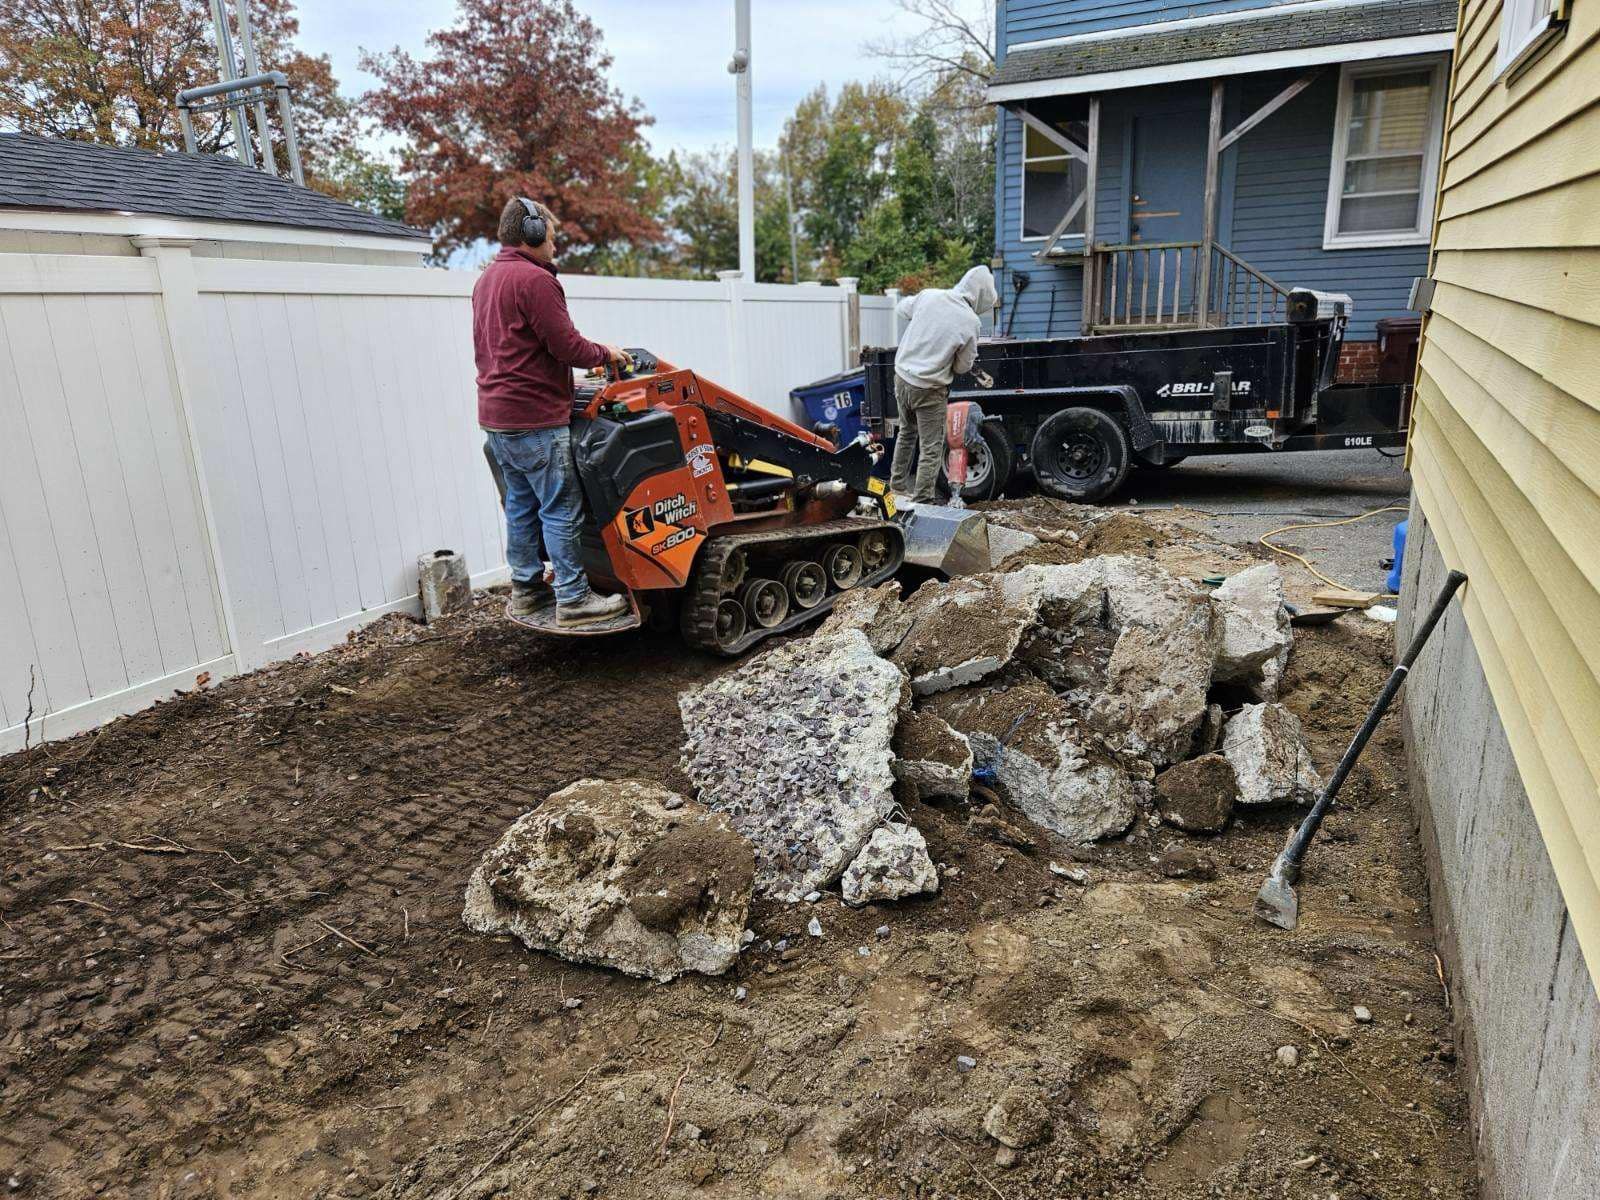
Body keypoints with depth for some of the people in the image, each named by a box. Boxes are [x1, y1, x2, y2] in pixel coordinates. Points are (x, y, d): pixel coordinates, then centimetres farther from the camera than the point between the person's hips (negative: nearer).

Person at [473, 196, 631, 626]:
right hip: (535, 418, -10)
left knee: (521, 503, 15)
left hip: (497, 415, 10)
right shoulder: (534, 279, -13)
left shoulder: (487, 279, 18)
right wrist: (605, 353, 1)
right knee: (561, 509, -5)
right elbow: (567, 346, -17)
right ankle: (573, 599, -1)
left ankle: (526, 590, 22)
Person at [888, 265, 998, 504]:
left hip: (902, 377, 6)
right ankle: (922, 501, 6)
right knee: (931, 449, 5)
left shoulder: (929, 295, -5)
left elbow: (901, 308, 16)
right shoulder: (971, 321, -14)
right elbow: (963, 367, -4)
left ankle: (897, 484, 41)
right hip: (930, 390, -6)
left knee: (907, 431, 27)